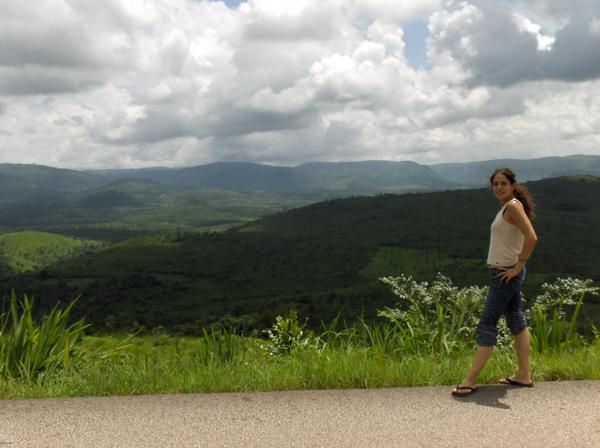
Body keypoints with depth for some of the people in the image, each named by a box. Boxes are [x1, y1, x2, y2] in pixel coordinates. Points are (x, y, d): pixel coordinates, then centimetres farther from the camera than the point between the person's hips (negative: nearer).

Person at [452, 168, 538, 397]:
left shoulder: (513, 206, -16)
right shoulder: (507, 207, 12)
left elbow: (531, 238, -27)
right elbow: (525, 236, 24)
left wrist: (518, 266, -21)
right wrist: (516, 265, 15)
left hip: (506, 274, -10)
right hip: (502, 272, 10)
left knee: (487, 325, -7)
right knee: (516, 320, 14)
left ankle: (470, 381, -2)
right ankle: (523, 375, 23)